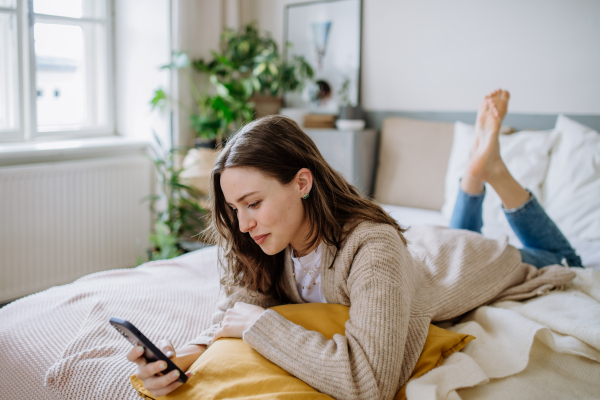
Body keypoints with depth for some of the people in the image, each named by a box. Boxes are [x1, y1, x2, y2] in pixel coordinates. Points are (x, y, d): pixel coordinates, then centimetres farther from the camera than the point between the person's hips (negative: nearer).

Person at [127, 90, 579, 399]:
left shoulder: (371, 246, -51)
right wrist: (188, 355, -42)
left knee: (559, 262, 29)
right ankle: (476, 174, 36)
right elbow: (241, 307, -23)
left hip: (460, 260, -4)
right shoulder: (278, 243, -30)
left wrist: (259, 324, -53)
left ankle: (490, 168, 28)